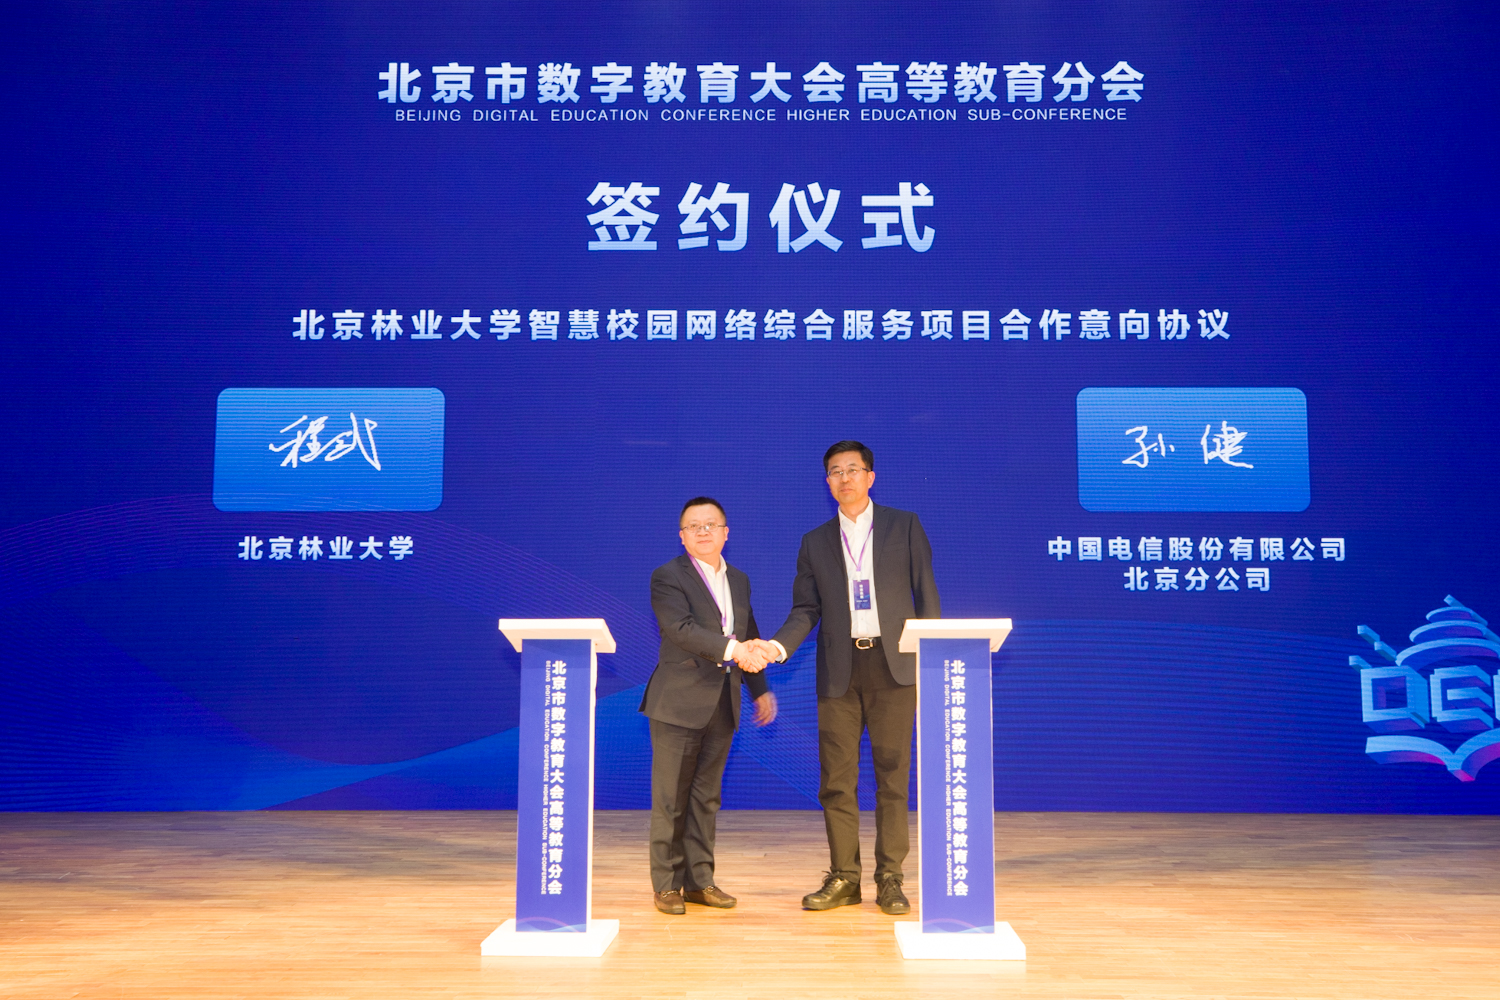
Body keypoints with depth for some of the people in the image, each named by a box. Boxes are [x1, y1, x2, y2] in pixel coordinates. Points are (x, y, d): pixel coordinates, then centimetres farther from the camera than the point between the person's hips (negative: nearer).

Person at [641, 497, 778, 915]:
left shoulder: (739, 580, 15)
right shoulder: (667, 577, -6)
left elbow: (750, 639, 22)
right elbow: (681, 629, -21)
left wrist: (760, 689, 19)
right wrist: (733, 648, -30)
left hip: (722, 703, 6)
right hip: (679, 701, -6)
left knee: (706, 797, 11)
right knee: (671, 798, 0)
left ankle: (699, 879, 19)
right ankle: (667, 884, 8)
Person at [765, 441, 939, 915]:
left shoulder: (904, 526, 7)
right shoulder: (815, 542, 12)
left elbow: (926, 595, 5)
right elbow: (806, 609, 8)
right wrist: (778, 646, -10)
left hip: (892, 664, -2)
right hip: (839, 671, 2)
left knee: (893, 773, 1)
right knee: (836, 777, 3)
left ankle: (889, 878, 9)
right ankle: (844, 877, 13)